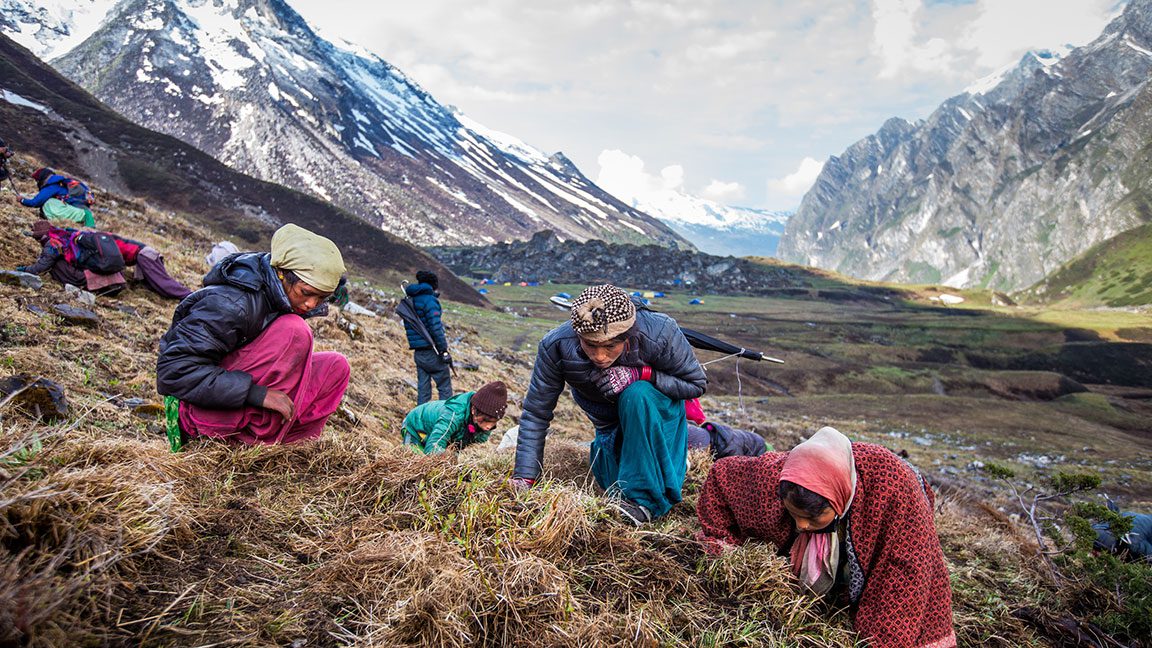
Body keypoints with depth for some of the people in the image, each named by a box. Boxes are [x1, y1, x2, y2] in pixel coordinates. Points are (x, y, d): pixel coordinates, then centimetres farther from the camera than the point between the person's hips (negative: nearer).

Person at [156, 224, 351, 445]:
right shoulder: (231, 304, -27)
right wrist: (256, 394, -32)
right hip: (203, 408, -9)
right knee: (294, 331, -25)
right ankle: (259, 435, -18)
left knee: (335, 365, -2)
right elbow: (173, 370, -29)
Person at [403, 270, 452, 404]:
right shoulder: (429, 300, -12)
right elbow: (435, 327, -20)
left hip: (418, 352, 7)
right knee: (444, 386, 3)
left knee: (422, 388, 11)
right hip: (432, 352, -7)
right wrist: (444, 350, -19)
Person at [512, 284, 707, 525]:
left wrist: (642, 374, -36)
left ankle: (643, 497, -24)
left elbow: (697, 383, -20)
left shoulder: (659, 333, -35)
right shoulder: (556, 346, -30)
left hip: (657, 410, -3)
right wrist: (523, 479, -24)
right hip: (610, 424, 3)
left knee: (636, 394, -35)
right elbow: (535, 414, -21)